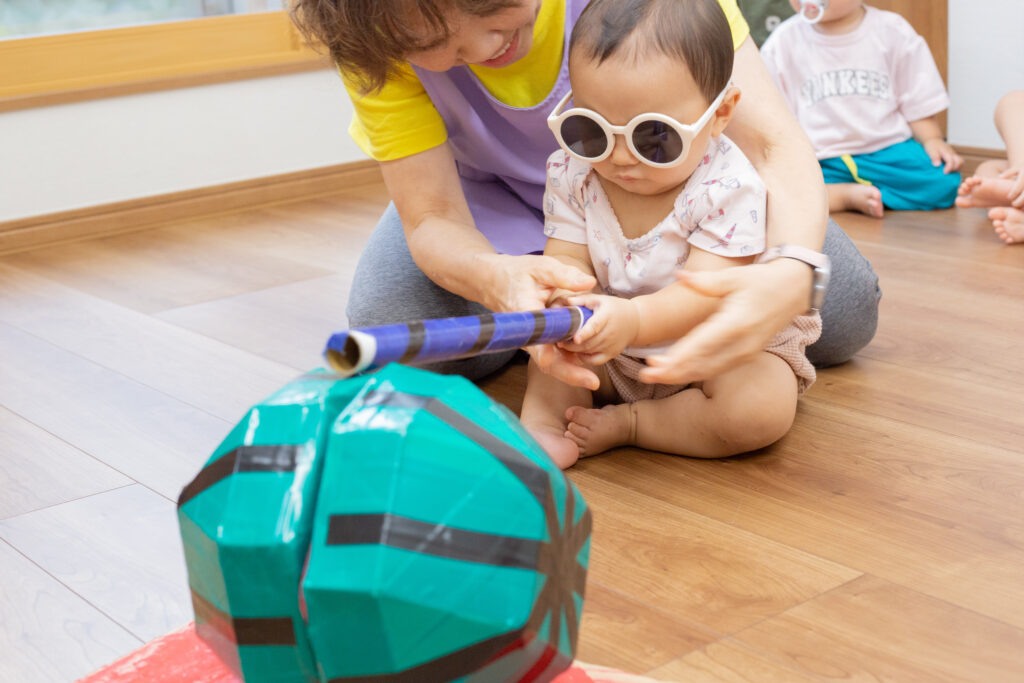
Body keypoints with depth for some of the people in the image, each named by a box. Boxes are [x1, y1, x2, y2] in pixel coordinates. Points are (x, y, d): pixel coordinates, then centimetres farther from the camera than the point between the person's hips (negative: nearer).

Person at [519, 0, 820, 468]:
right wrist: (569, 306, -40)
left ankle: (623, 424, -17)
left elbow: (704, 294, -33)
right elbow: (568, 262, -13)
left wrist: (634, 319, -54)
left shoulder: (728, 188, -27)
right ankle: (541, 417, -21)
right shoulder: (571, 173, -11)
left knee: (764, 408, -31)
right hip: (615, 358, 5)